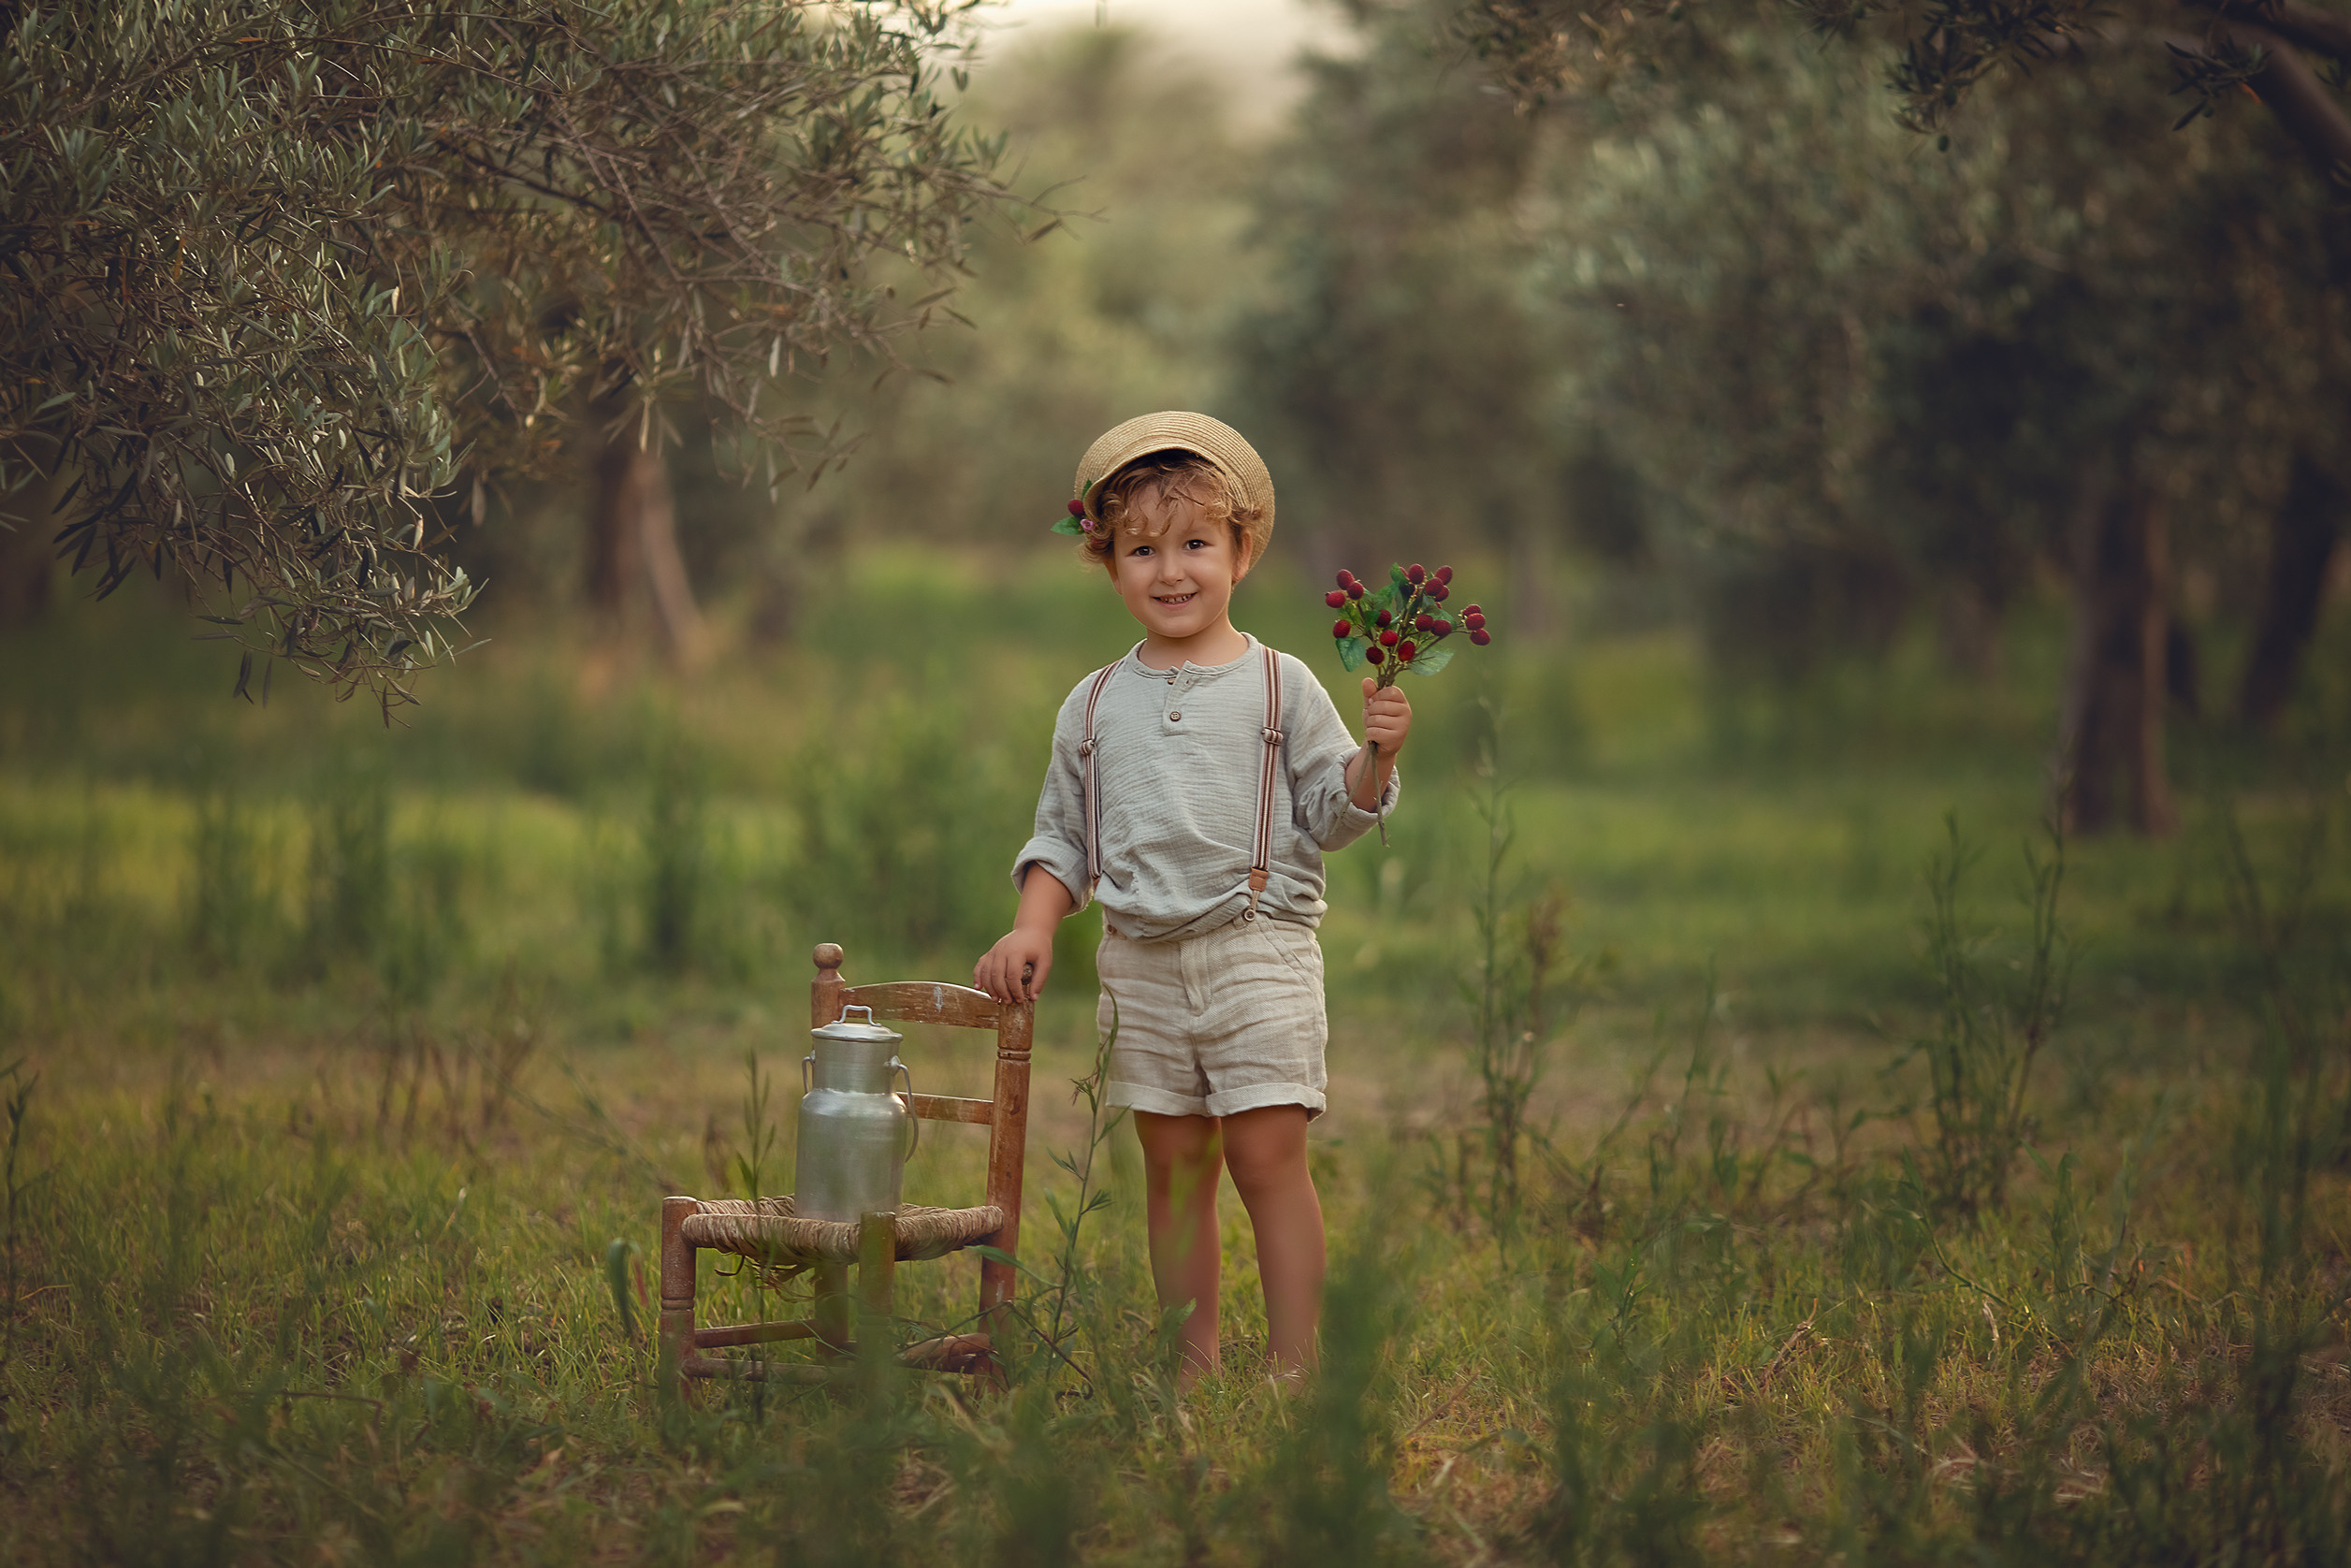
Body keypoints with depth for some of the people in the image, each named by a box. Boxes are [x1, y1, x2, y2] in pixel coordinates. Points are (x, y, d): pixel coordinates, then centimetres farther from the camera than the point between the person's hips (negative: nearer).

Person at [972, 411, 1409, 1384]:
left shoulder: (1281, 688, 2)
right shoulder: (1095, 706, 11)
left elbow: (1330, 815, 2)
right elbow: (1062, 836, 16)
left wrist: (1375, 759, -16)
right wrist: (1032, 928, 3)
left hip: (1258, 950, -3)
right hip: (1142, 963, 3)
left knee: (1268, 1155, -7)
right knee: (1174, 1165, 7)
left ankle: (1295, 1366, -2)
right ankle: (1193, 1367, 14)